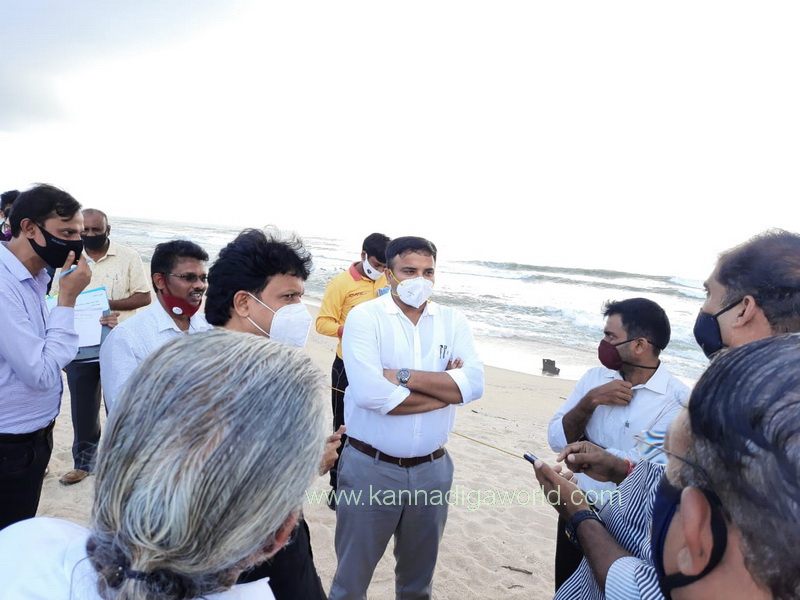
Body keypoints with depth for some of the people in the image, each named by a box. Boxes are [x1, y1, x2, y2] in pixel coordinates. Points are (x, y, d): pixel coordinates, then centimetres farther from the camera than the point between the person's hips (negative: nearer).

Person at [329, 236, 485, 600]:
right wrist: (444, 387, -15)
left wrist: (403, 376, -21)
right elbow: (369, 393, -25)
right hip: (370, 467, -3)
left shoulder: (453, 321, 1)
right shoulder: (365, 317, -11)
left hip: (432, 469, 4)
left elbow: (474, 385, -13)